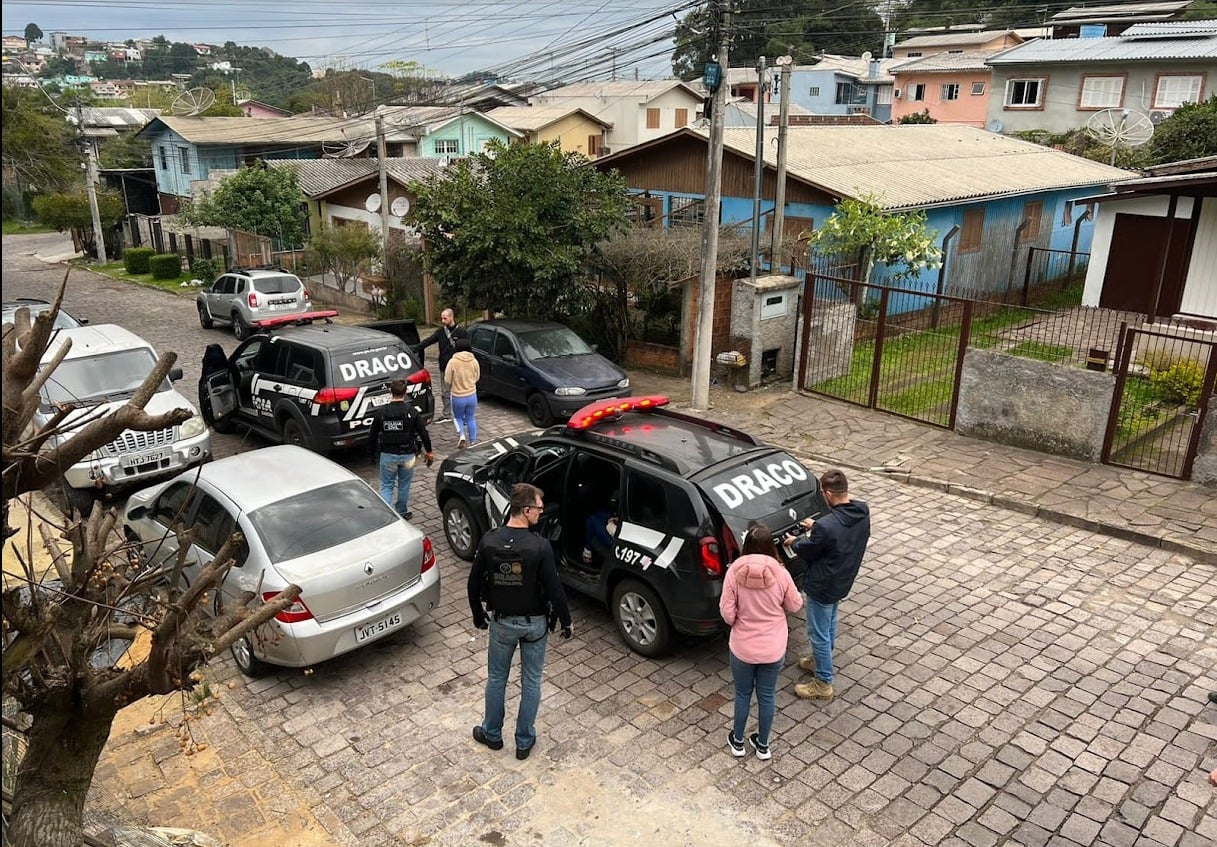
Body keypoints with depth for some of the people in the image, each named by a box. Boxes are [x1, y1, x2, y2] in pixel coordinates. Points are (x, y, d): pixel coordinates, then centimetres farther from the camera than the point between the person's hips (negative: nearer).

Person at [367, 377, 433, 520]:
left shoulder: (380, 412, -5)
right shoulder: (411, 411, -8)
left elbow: (372, 436, 2)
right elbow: (423, 433, -6)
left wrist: (371, 455, 14)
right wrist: (429, 452, 5)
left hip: (387, 455, 0)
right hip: (407, 455, 0)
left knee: (386, 486, 8)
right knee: (404, 486, 16)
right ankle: (402, 513, 29)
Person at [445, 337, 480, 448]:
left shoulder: (453, 362, -15)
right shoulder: (474, 361, -6)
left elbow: (447, 381, -10)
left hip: (458, 396, -3)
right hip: (472, 395, 3)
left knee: (458, 417, 18)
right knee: (471, 418, 18)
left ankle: (461, 435, -4)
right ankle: (473, 441, 20)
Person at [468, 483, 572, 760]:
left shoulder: (489, 541, -14)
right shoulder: (540, 547, -23)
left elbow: (474, 583, -3)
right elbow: (554, 589, -18)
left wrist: (478, 615, 13)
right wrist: (565, 621, -2)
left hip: (501, 622, 2)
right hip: (534, 623, -2)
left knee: (496, 678, 21)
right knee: (531, 682, 15)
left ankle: (492, 734, 37)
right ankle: (524, 741, 27)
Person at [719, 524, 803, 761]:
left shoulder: (735, 571, -17)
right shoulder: (780, 573, -15)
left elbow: (727, 612, -14)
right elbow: (795, 606, -1)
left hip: (742, 647, 0)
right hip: (773, 649, 1)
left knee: (742, 694, 21)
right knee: (767, 696, 20)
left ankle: (737, 742, 37)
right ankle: (763, 745, 35)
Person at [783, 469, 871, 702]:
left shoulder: (826, 526, -35)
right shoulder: (863, 512, -13)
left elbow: (808, 552, -16)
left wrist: (794, 542, 5)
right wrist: (816, 527, 14)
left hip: (822, 586, -8)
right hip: (842, 580, 8)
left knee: (819, 634, 10)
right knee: (829, 624, 29)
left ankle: (823, 684, 25)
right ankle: (820, 661, 50)